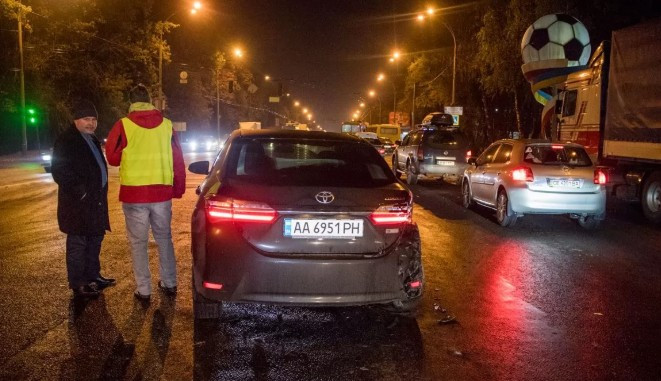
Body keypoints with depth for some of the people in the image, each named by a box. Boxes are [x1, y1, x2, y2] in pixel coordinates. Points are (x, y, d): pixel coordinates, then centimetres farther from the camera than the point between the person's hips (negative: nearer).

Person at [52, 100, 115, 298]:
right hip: (78, 202, -9)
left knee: (95, 239, 17)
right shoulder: (66, 140, -11)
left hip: (95, 200, 9)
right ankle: (78, 284, 4)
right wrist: (78, 190, -21)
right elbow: (59, 171, -16)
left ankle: (93, 275, 30)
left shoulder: (92, 139, 17)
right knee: (78, 243, -3)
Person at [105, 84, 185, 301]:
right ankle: (169, 283, 23)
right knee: (164, 237, 17)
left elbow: (112, 157, 2)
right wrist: (178, 188, 16)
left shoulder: (123, 125, -6)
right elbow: (178, 159, 6)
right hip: (162, 191, 3)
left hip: (134, 192, -3)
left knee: (138, 241, 7)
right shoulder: (166, 124, 2)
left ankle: (143, 289, 9)